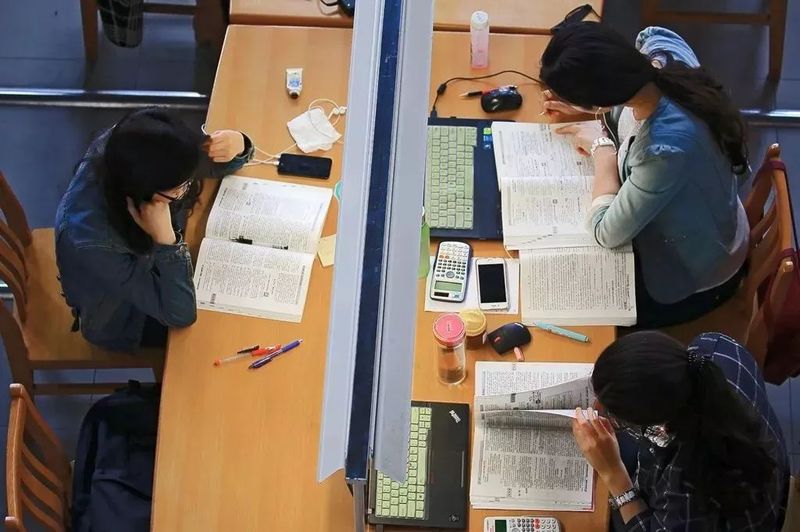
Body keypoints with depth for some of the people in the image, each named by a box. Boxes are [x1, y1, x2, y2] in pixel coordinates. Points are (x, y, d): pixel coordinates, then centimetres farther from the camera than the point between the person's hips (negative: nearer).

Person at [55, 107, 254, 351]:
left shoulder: (126, 148, -29)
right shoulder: (93, 243, -45)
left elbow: (204, 162, -9)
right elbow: (180, 313, -35)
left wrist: (236, 146, -32)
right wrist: (164, 238, -48)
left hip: (150, 263, 5)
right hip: (126, 320, -5)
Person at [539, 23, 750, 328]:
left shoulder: (666, 148, -45)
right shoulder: (658, 46, -23)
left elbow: (607, 233, -30)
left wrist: (601, 146, -20)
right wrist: (581, 105, -8)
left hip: (691, 275, -7)